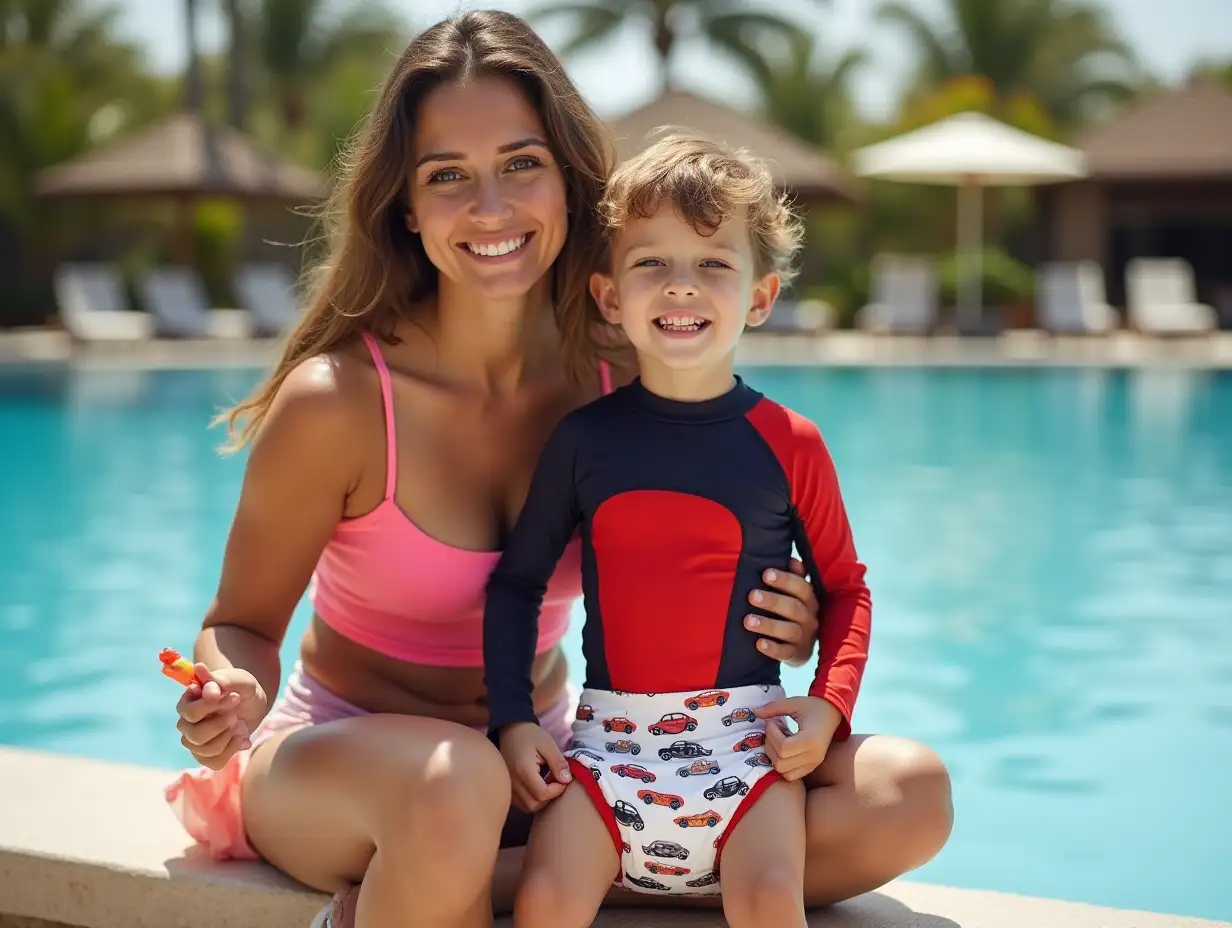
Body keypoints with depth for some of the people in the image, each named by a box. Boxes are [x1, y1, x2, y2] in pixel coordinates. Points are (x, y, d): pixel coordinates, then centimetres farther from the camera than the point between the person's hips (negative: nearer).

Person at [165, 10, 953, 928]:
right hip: (347, 749, -5)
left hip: (547, 757, 5)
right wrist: (233, 704, -29)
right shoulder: (337, 402, -17)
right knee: (454, 784, -43)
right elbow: (243, 625, -6)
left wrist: (775, 629, -17)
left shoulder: (625, 382, -8)